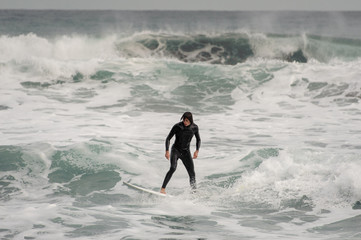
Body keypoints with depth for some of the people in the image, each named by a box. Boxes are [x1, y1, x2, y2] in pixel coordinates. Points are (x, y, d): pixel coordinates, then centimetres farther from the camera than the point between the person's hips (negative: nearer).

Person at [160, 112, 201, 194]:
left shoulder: (194, 127, -5)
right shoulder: (177, 126, -14)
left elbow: (198, 140, 10)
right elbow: (168, 138, -9)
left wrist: (197, 150, -5)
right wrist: (167, 151, -20)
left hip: (186, 152, 3)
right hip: (176, 150, -3)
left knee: (192, 174, -3)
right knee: (173, 168, -26)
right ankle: (163, 188, -26)